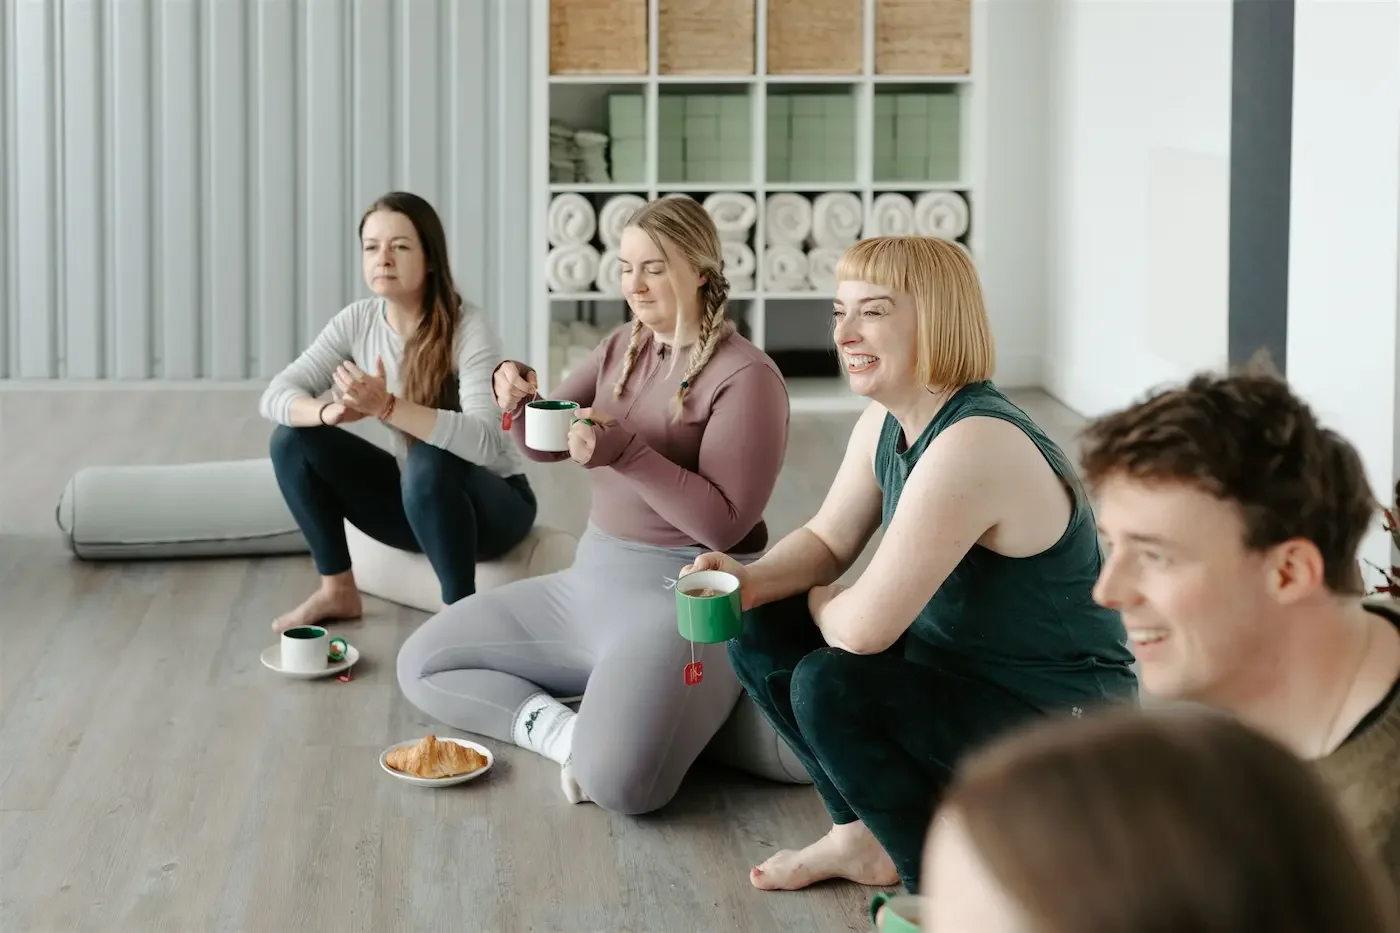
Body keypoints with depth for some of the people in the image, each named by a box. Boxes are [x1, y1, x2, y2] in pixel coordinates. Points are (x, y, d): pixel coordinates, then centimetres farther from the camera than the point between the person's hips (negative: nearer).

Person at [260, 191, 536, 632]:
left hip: (492, 504, -6)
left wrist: (387, 407, -47)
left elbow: (484, 442, -37)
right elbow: (275, 396, -12)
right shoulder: (357, 321, -7)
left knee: (430, 462, -38)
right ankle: (337, 590, 2)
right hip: (416, 499, 6)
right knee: (293, 437, -10)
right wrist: (331, 412, -35)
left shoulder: (468, 327, -24)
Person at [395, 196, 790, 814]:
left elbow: (724, 525, -19)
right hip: (594, 577, 9)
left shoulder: (746, 377, -14)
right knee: (420, 665, 5)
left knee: (617, 780, -34)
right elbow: (544, 444, 14)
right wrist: (518, 400, -8)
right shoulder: (625, 347, 9)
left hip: (686, 594, -8)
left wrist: (625, 451, -27)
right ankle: (564, 728, -7)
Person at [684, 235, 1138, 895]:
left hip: (1058, 717, -9)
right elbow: (826, 541, 11)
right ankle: (864, 839, 20)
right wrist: (749, 581, -11)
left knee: (829, 686, -27)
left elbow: (864, 627, -31)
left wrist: (819, 601, -8)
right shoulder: (884, 424, -1)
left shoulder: (974, 445, -31)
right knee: (761, 634, 6)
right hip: (963, 670, 9)